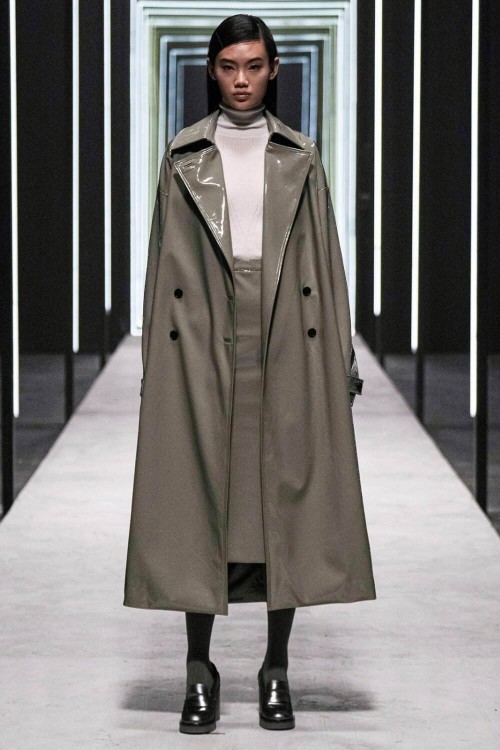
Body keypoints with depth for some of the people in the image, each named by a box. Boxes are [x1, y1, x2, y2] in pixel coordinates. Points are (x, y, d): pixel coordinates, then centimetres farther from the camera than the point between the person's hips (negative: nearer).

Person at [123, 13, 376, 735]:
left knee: (287, 499, 0)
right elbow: (166, 262, 7)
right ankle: (200, 672, 6)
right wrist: (157, 363, 1)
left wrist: (341, 359, 2)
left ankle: (277, 670, 8)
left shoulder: (301, 159, 9)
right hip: (204, 349, 0)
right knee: (199, 502, -1)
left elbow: (326, 261, 8)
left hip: (288, 349, 1)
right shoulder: (185, 157, 7)